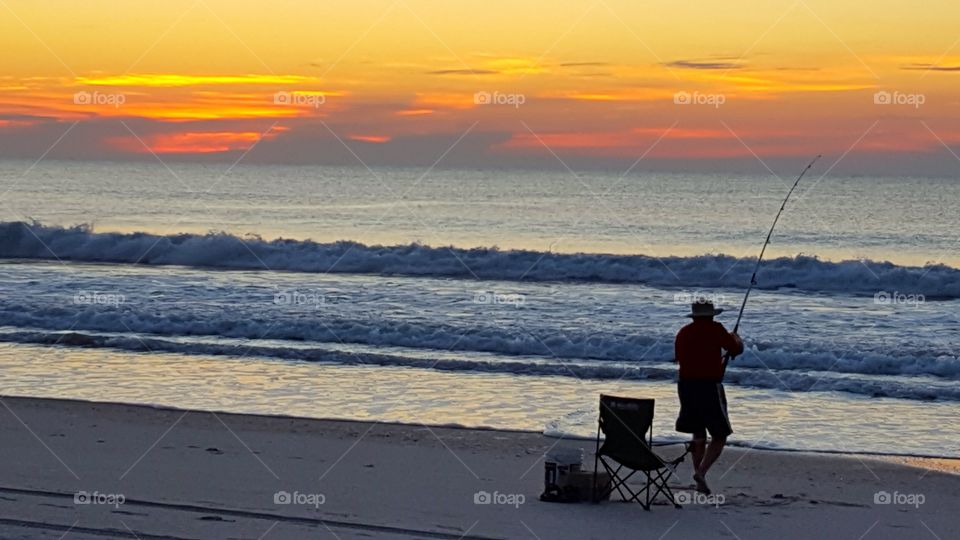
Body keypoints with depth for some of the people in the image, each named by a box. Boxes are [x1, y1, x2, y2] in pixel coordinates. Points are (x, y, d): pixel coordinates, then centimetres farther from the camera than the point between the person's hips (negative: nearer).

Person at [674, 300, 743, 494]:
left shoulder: (683, 333, 8)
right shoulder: (715, 330, -9)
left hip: (686, 385, 5)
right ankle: (701, 472, -15)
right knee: (719, 436, 4)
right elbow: (736, 349, -3)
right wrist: (736, 338, 21)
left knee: (698, 434, 19)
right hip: (710, 388, -5)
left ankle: (698, 471, 15)